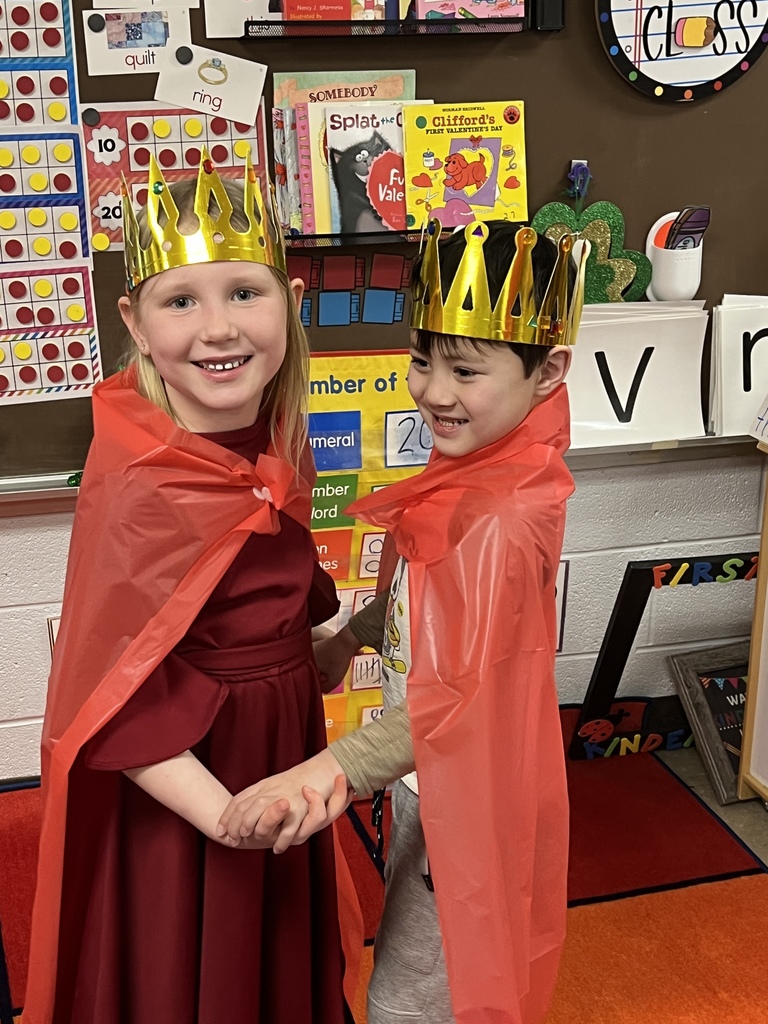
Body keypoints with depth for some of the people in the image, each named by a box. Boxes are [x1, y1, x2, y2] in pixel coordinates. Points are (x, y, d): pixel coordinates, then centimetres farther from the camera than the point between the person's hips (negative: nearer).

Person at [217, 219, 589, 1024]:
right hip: (426, 776, 9)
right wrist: (348, 638, 15)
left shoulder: (506, 518, -32)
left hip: (467, 799, -9)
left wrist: (330, 770, -36)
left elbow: (459, 699, -32)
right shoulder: (468, 470, -4)